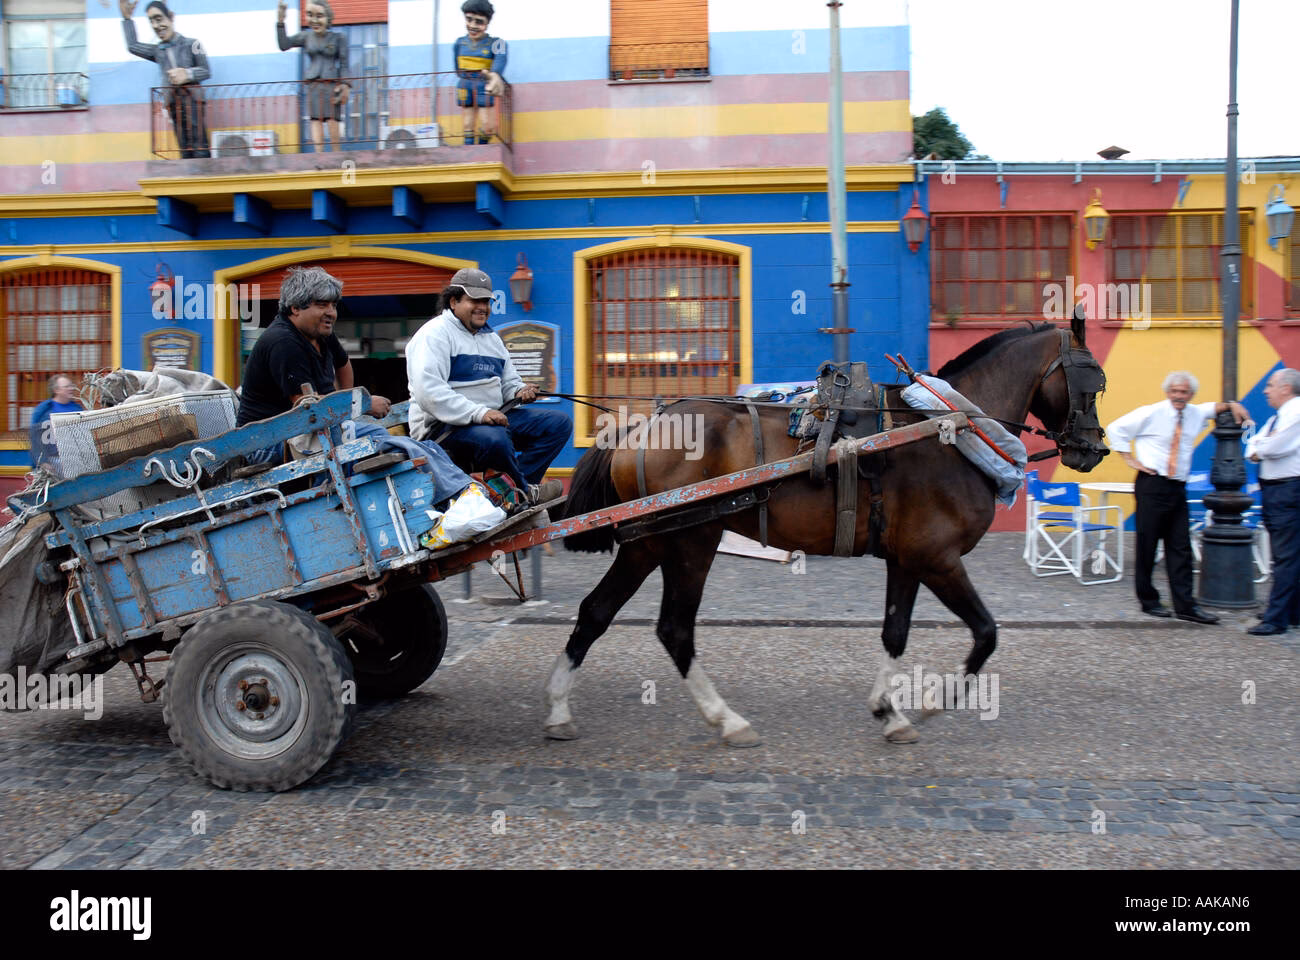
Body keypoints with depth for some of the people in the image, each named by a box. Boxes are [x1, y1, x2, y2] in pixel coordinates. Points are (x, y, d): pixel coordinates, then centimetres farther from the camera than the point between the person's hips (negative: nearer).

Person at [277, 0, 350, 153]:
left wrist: (346, 85, -9)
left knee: (333, 120, -10)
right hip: (313, 85, 3)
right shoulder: (306, 36, 10)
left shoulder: (338, 38, 2)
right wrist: (280, 21, -4)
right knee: (316, 119, -7)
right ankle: (319, 154, -13)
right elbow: (284, 45, 3)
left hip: (332, 84, -3)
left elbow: (344, 64, 1)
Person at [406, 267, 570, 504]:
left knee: (560, 423, -5)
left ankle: (513, 487, -20)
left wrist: (520, 392, 2)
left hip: (493, 417, 8)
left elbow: (509, 382, 29)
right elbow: (427, 391, -21)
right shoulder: (435, 333, -7)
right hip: (444, 426, -8)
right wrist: (478, 413, -29)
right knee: (493, 438, -40)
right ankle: (527, 493, -14)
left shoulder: (491, 337, 21)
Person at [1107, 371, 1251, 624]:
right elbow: (1116, 429, -2)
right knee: (1147, 546, 0)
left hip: (1178, 488, 6)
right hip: (1152, 486, -5)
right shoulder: (1151, 414, -7)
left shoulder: (1195, 414, 10)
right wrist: (1130, 459, -6)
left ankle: (1185, 606, 6)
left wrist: (1232, 405, 13)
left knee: (1180, 547, 4)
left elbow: (1212, 407, 33)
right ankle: (1149, 601, 12)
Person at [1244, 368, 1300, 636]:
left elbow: (1274, 447, -21)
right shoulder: (1279, 416, 18)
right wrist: (1256, 450, -5)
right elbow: (1254, 447, 18)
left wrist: (1259, 446, 1)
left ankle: (1276, 619, -10)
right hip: (1273, 490, 10)